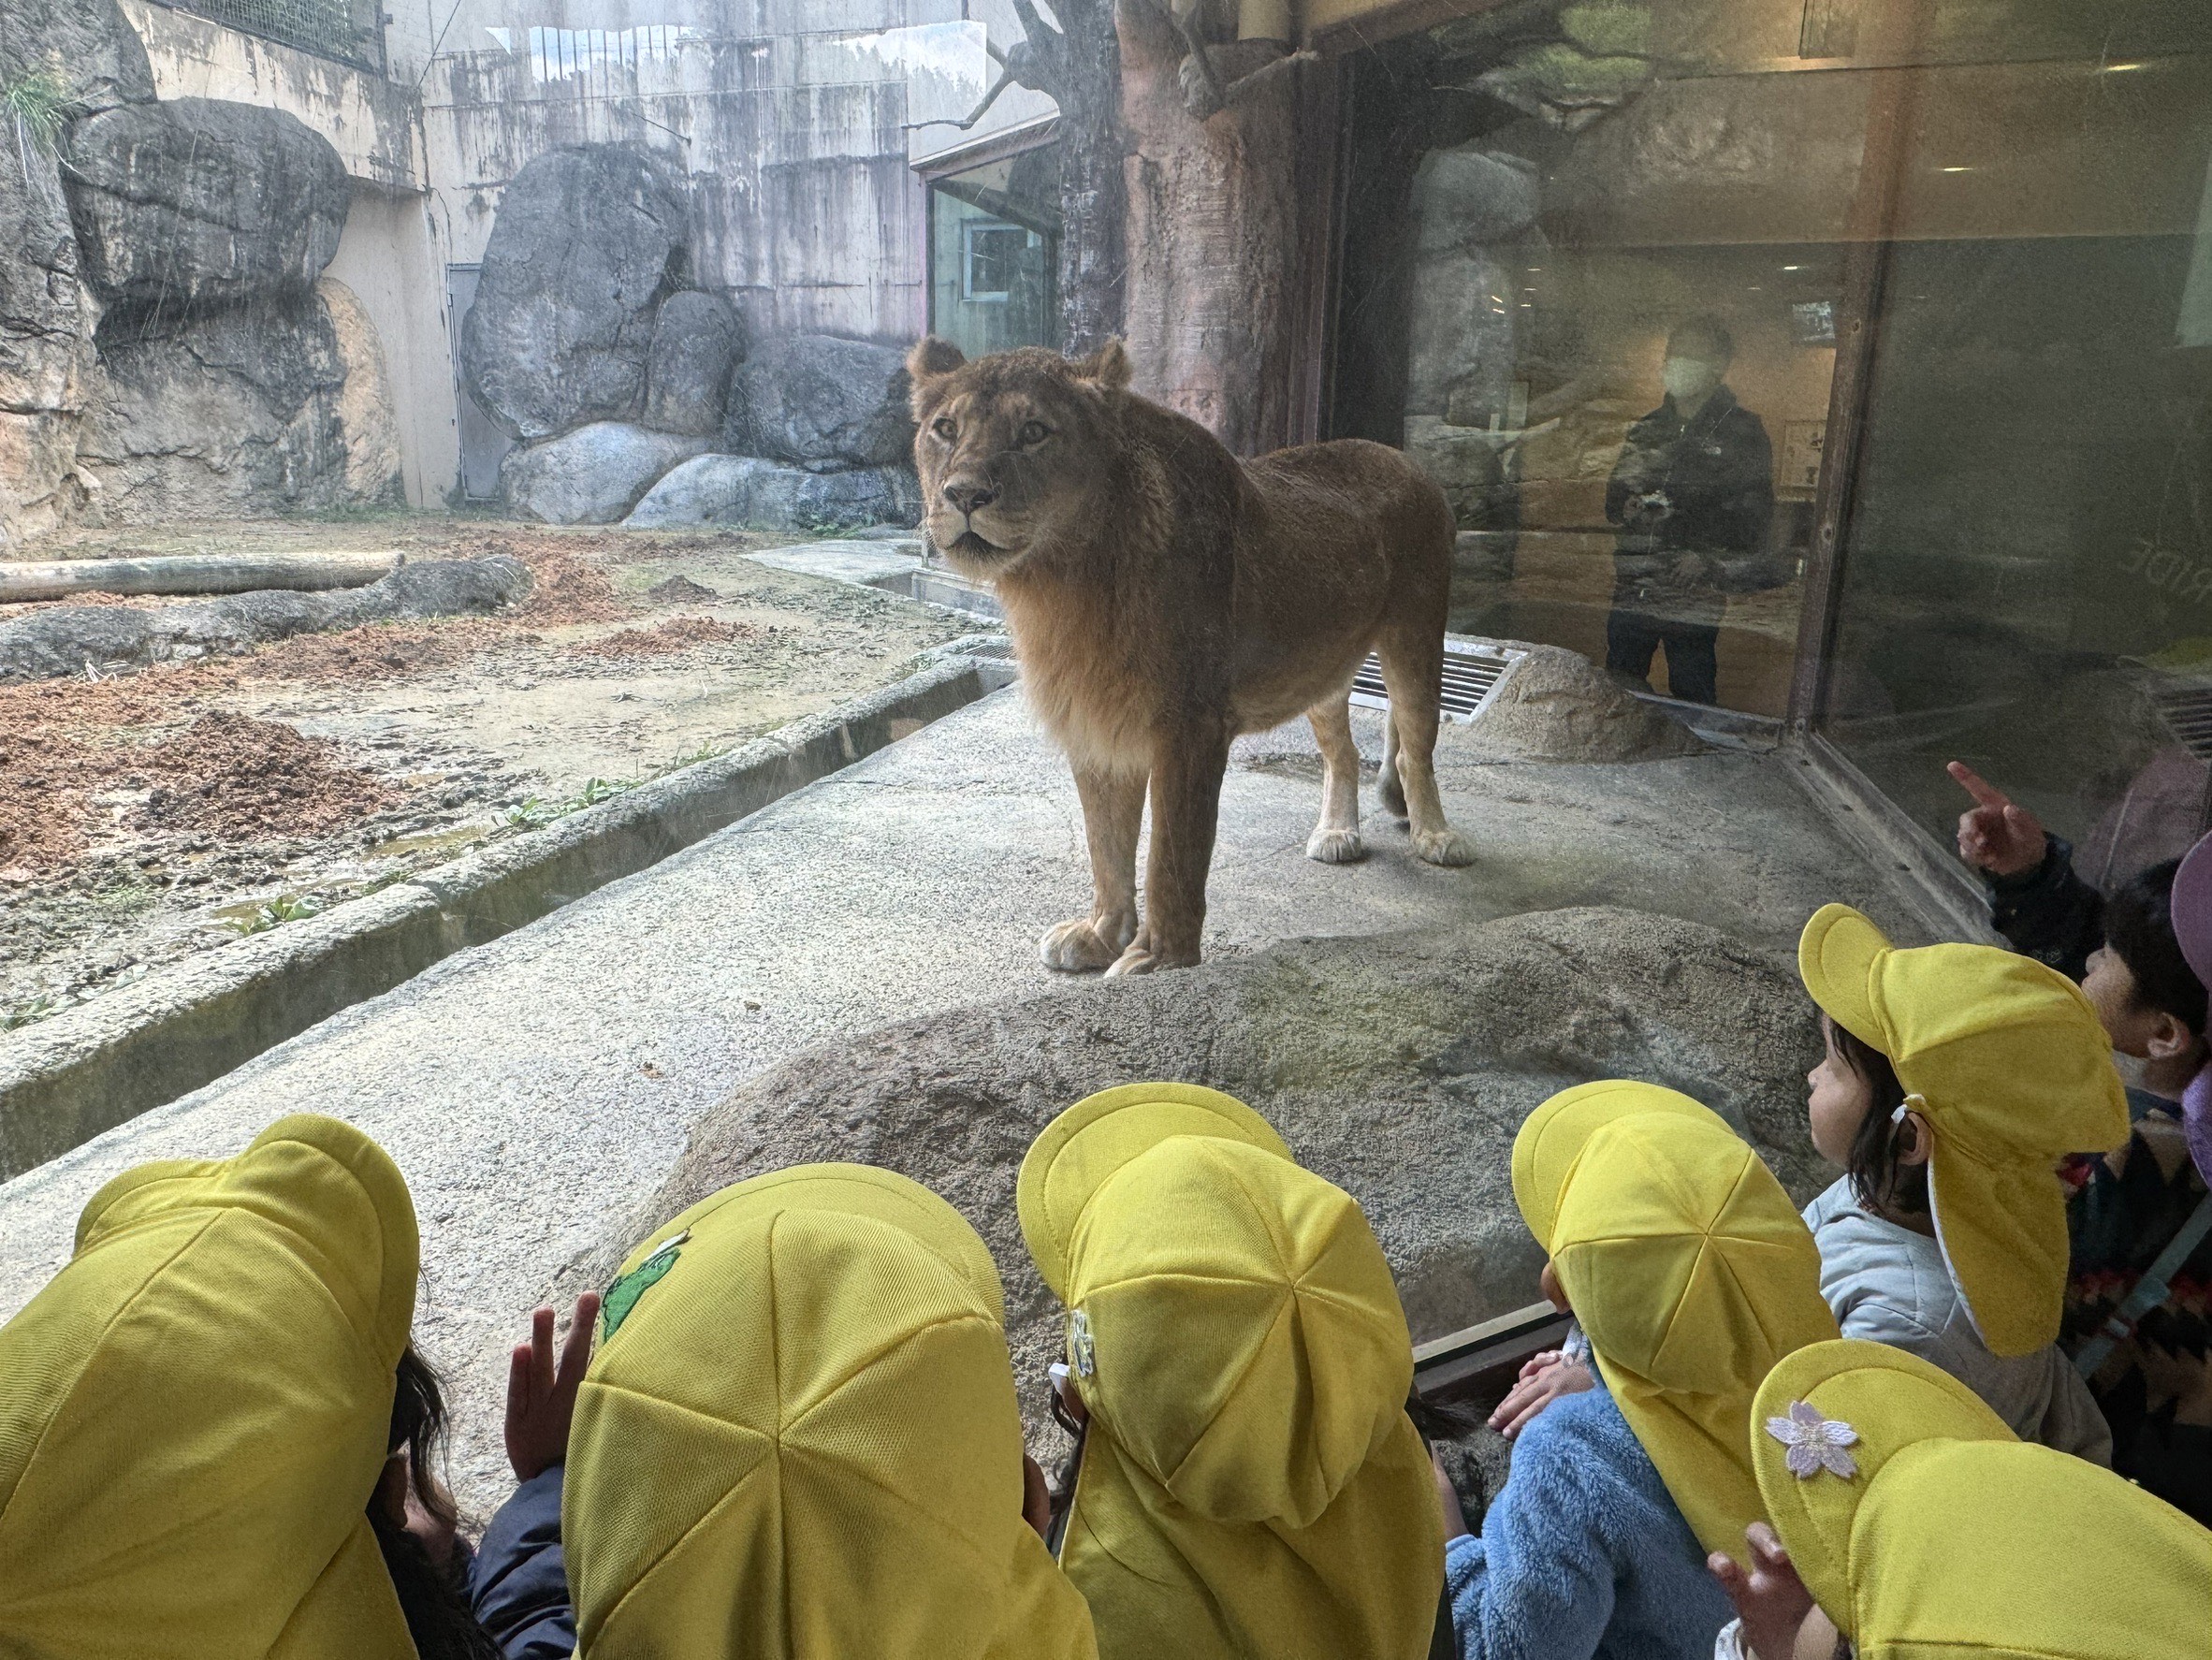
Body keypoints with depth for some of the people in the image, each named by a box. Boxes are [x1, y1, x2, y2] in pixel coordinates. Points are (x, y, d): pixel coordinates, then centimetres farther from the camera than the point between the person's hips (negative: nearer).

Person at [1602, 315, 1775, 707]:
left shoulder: (1743, 431, 1)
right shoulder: (1647, 428, 16)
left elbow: (1755, 513, -3)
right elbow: (1614, 495, 21)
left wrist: (1709, 560, -18)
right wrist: (1627, 507, -3)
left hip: (1694, 596, -5)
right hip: (1632, 588, 5)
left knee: (1691, 695, -2)